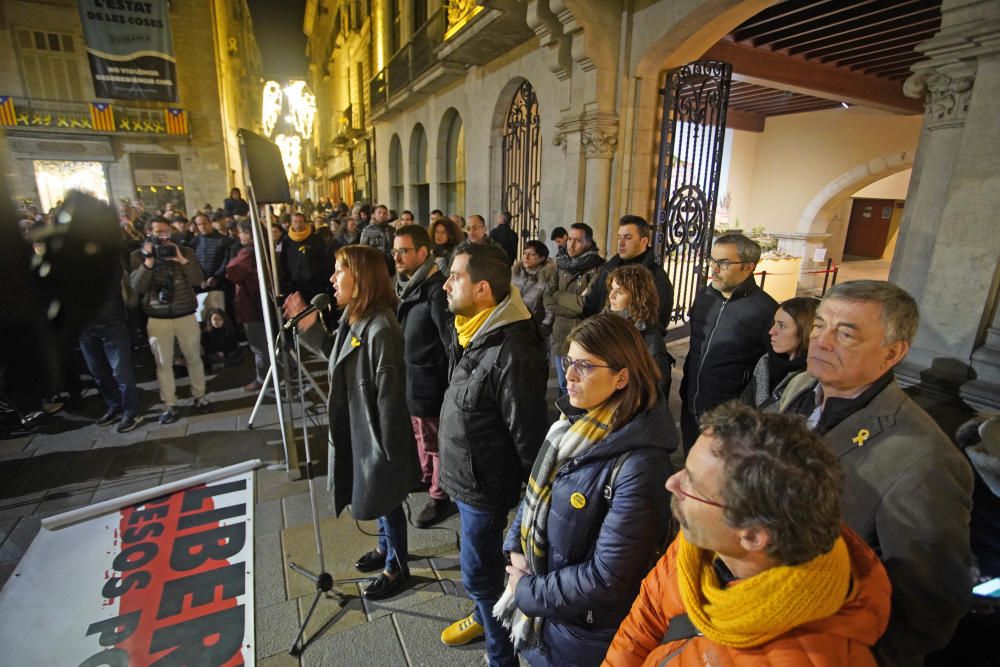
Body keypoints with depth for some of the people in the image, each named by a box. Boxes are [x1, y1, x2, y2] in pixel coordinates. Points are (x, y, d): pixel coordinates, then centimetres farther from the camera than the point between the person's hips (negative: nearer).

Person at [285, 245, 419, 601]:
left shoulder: (381, 328, -29)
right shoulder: (352, 317, 1)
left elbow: (390, 393, -26)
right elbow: (332, 352, 17)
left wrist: (386, 447, -19)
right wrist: (305, 320, 5)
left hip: (377, 433, -9)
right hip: (356, 428, 9)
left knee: (384, 499, 11)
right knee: (375, 495, 27)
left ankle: (397, 568, 35)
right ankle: (386, 548, 51)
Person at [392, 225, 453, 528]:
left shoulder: (436, 289, -23)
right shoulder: (406, 285, 5)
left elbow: (452, 339, -25)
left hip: (429, 380, -8)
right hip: (410, 376, 8)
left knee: (435, 440, 9)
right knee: (420, 434, 25)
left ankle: (439, 496, 28)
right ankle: (426, 476, 47)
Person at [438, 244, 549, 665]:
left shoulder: (512, 353, -31)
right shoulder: (472, 334, -1)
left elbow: (528, 434, -24)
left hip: (484, 485, -8)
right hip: (463, 476, 8)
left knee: (480, 572, 11)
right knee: (481, 563, 28)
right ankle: (486, 615, 54)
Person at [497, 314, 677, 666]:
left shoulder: (639, 467, -31)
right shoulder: (573, 424, -7)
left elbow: (606, 579, -27)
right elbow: (535, 491, 5)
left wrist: (526, 591, -16)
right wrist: (515, 548, -7)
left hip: (583, 629, -6)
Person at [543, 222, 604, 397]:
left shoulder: (597, 268, -10)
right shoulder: (561, 265, 8)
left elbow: (586, 304, -17)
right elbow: (547, 297, 2)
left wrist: (558, 296, -6)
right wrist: (573, 304, -12)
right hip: (559, 335, 6)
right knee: (563, 386, 20)